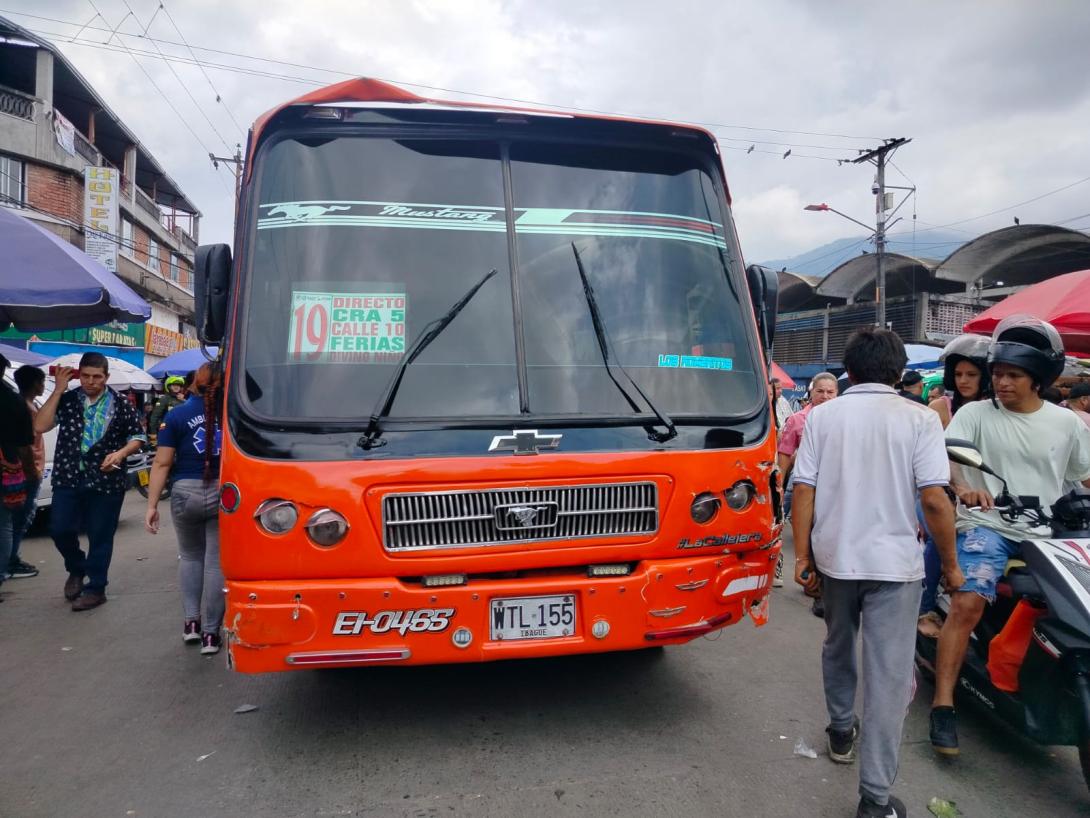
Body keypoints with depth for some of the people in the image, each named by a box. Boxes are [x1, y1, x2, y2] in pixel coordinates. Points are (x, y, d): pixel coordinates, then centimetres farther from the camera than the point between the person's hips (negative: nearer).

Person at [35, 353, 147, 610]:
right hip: (68, 478, 2)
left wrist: (120, 453, -15)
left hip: (106, 480, -2)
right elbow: (40, 426, -8)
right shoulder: (67, 400, 4)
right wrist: (58, 389, -9)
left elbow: (137, 438, 5)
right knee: (60, 529, 1)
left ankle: (95, 589, 18)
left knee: (100, 537, 4)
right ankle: (76, 570, 31)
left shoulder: (120, 404, 0)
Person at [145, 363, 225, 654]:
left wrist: (152, 504, 2)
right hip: (226, 494, 0)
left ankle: (191, 621, 18)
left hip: (186, 493, 1)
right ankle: (210, 632, 9)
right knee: (216, 561, 5)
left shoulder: (177, 415, 1)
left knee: (190, 556, 21)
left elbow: (162, 463, -2)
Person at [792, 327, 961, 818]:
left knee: (838, 647, 25)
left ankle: (841, 731, 42)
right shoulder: (919, 419, -7)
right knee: (890, 675, 2)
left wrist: (802, 555, 4)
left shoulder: (822, 416, -1)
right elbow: (934, 499, -12)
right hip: (894, 562, -2)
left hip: (834, 556, 3)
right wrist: (950, 563, 1)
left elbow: (803, 491, -5)